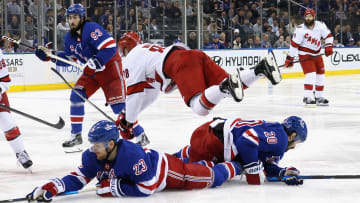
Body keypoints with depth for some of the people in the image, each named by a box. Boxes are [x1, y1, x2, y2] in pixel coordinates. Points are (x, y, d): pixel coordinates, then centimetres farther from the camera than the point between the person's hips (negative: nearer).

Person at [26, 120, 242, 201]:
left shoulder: (132, 155, -44)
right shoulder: (92, 157, -22)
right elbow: (78, 179, -16)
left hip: (165, 170, -6)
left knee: (210, 178, 10)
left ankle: (232, 167, 37)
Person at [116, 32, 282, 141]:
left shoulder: (131, 58, 17)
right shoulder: (148, 49, 43)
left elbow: (134, 94, 9)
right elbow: (150, 93, 50)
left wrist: (127, 123, 17)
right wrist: (129, 113, 54)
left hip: (181, 63, -8)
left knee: (201, 107, -24)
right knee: (231, 90, 0)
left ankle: (225, 87, -50)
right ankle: (261, 68, -20)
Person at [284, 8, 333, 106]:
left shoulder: (320, 25, -7)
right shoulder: (300, 29, -17)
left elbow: (328, 36, 6)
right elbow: (294, 44, -15)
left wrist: (328, 46, -9)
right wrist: (289, 58, -17)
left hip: (317, 54, 6)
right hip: (305, 55, -6)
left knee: (321, 75, 10)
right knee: (311, 74, -21)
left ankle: (318, 97, 24)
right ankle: (307, 97, -19)